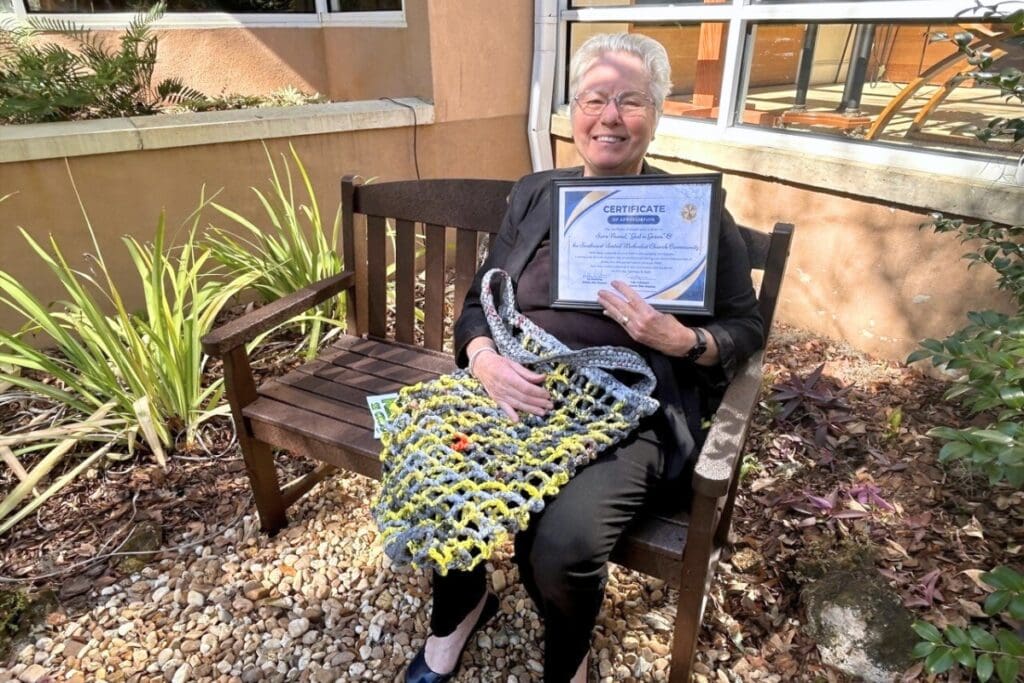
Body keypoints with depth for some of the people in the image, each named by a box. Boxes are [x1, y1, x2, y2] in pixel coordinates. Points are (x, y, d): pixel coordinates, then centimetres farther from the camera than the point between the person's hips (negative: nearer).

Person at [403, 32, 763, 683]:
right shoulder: (533, 195, 12)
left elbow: (747, 326, 6)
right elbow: (479, 302, 10)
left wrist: (682, 340, -16)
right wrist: (484, 357, -12)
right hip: (518, 395, 4)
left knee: (563, 546, -27)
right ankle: (462, 603, 18)